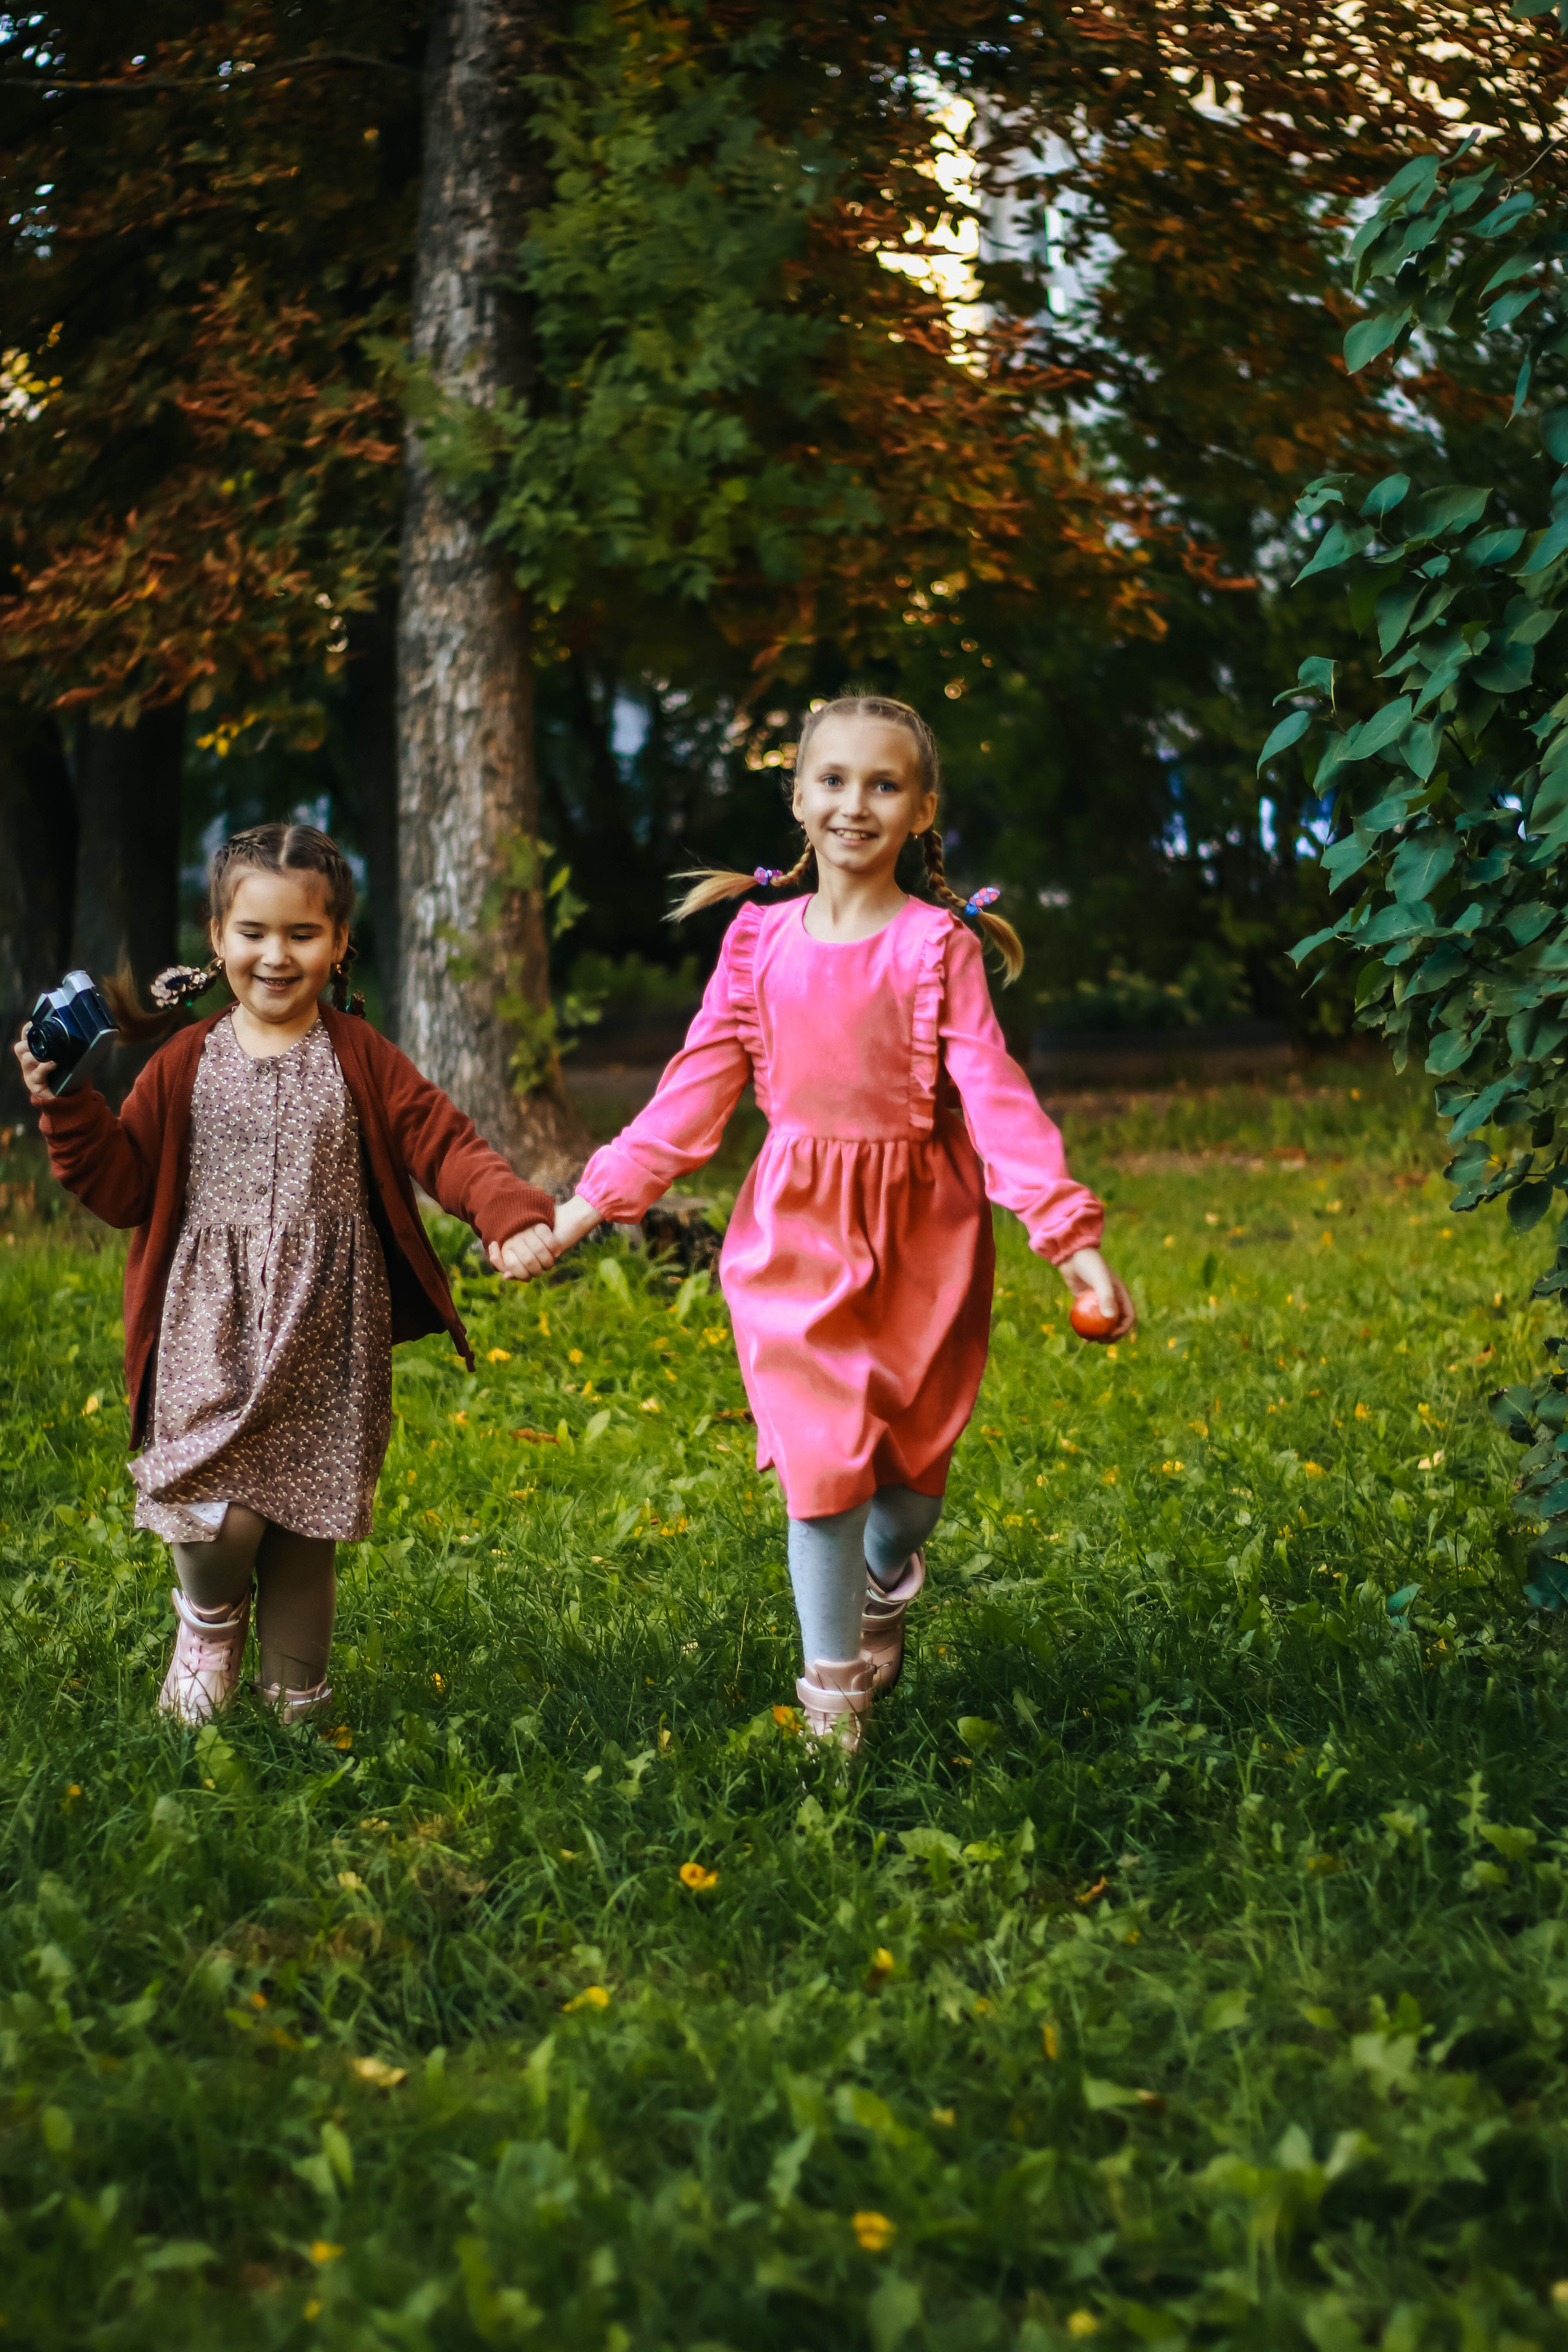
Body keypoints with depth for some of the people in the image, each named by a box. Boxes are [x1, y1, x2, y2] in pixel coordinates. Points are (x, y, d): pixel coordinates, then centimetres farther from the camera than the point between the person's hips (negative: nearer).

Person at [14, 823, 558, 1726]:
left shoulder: (361, 1059, 2)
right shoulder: (187, 1064, 4)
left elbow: (445, 1142, -4)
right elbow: (124, 1189, 7)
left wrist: (515, 1216, -21)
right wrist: (70, 1110, -8)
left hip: (325, 1336, 1)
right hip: (214, 1326, -1)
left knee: (305, 1533, 8)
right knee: (223, 1519, -16)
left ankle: (296, 1708, 27)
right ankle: (210, 1620, 19)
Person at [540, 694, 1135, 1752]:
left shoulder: (938, 942, -5)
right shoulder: (761, 939, 2)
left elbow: (992, 1091, -10)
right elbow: (698, 1087, 6)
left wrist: (1071, 1232, -19)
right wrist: (594, 1201, 4)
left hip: (920, 1229, -1)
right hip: (797, 1227, 1)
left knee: (910, 1445, 10)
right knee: (822, 1456, -5)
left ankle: (888, 1575, 45)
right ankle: (833, 1686, 9)